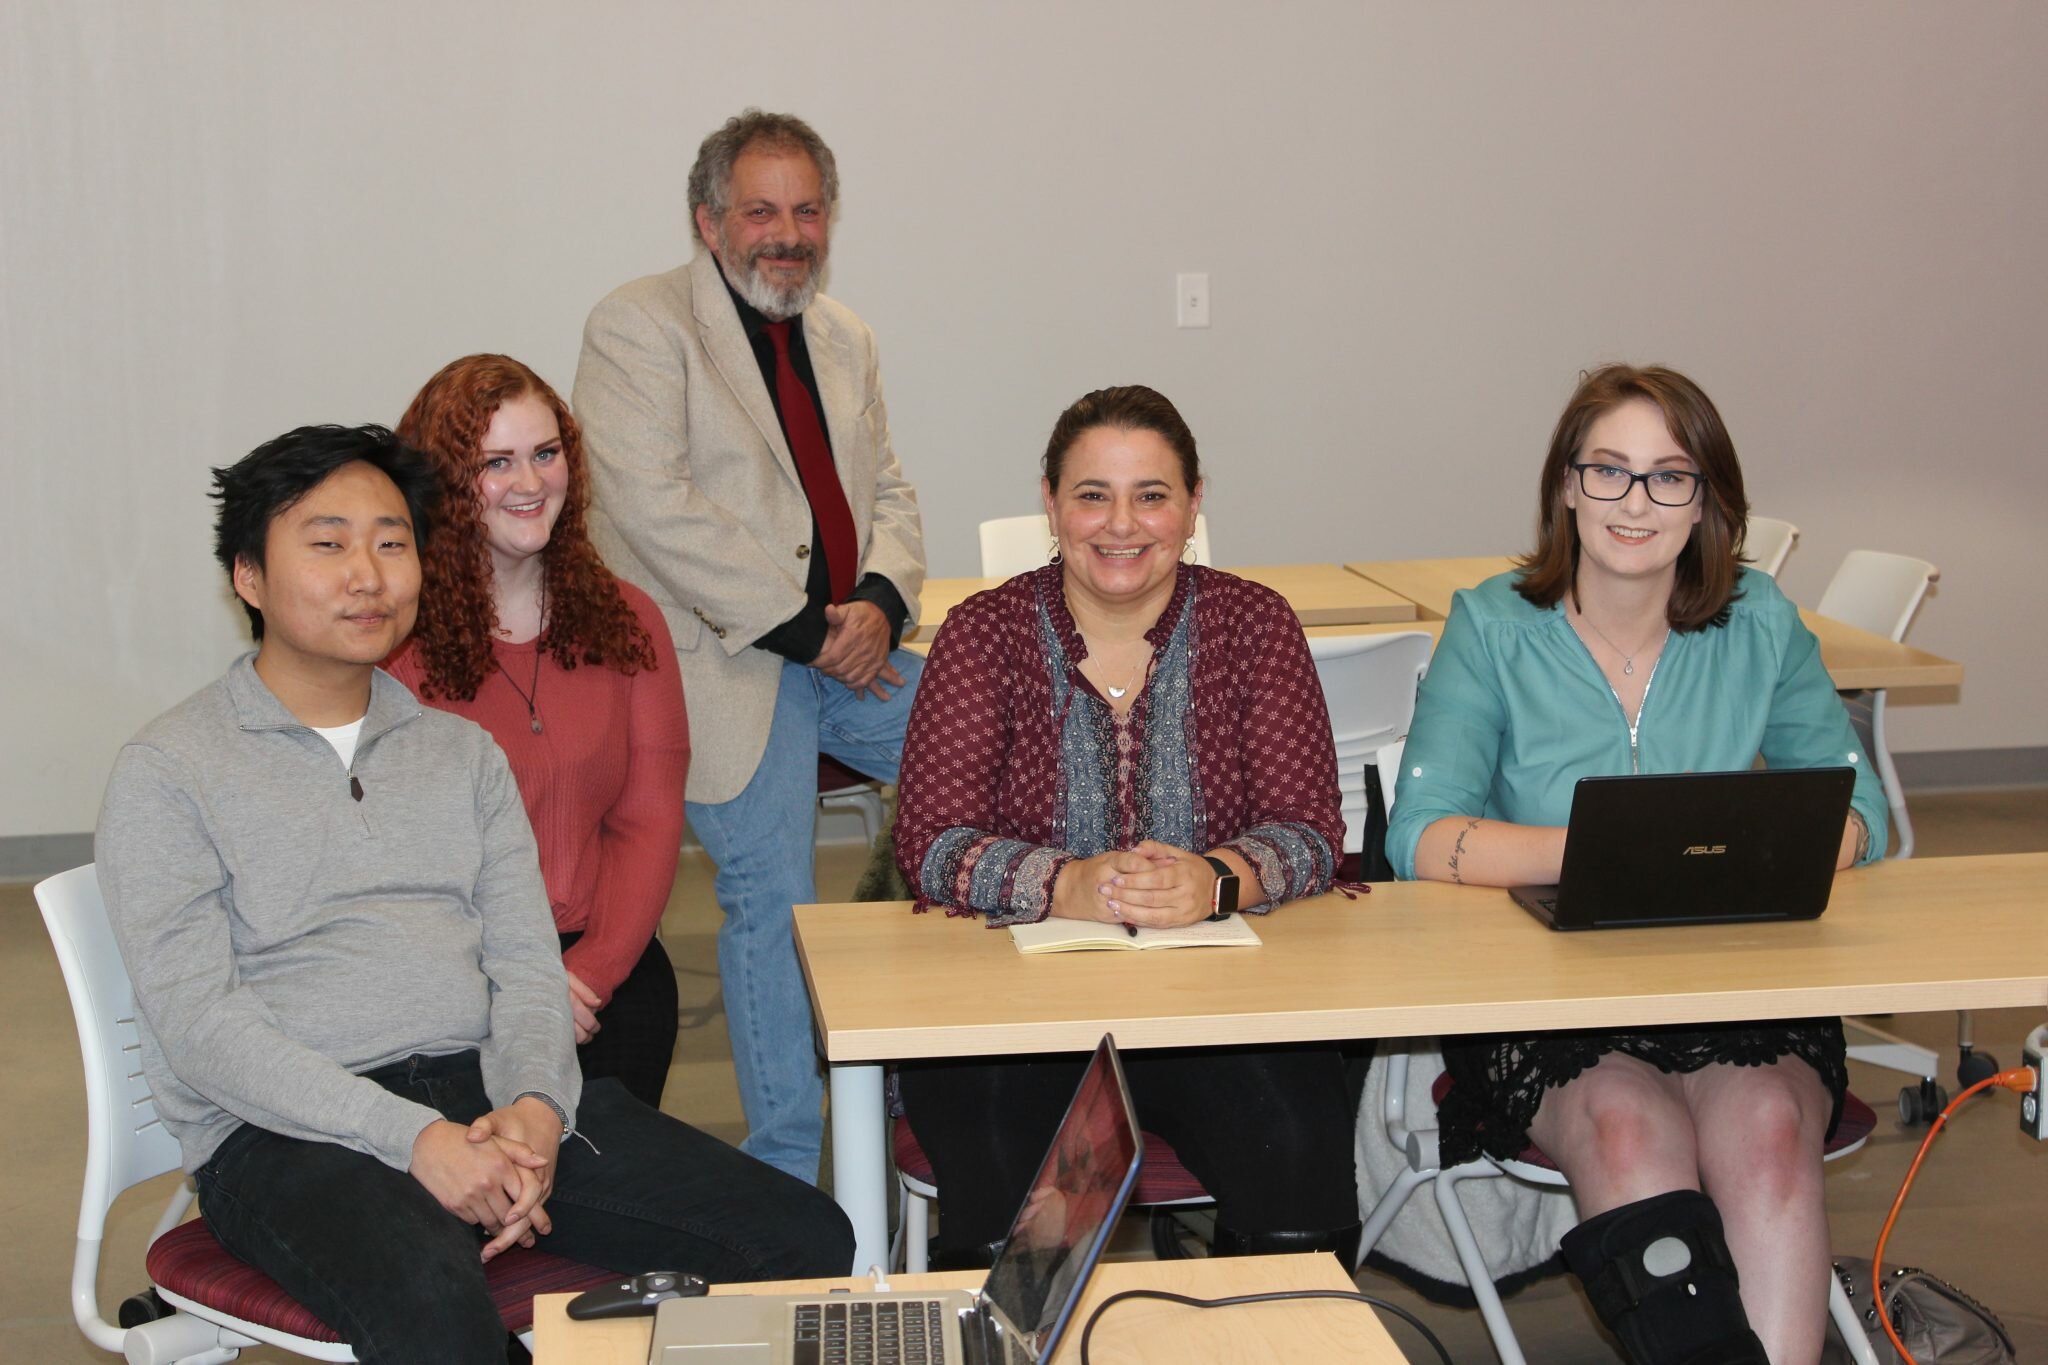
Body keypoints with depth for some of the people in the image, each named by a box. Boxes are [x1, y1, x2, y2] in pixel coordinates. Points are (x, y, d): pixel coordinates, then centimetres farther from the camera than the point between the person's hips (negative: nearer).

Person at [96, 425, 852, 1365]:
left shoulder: (460, 751, 20)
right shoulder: (166, 774, 2)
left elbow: (526, 962, 11)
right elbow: (199, 1029, -9)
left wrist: (534, 1103, -12)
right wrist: (416, 1138, -20)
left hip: (489, 1092, 5)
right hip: (289, 1135, -5)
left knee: (807, 1242, -12)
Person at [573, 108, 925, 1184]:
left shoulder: (844, 339, 19)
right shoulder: (637, 327, -4)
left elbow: (887, 492, 18)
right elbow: (656, 507, -15)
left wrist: (880, 602, -5)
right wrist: (805, 628, -17)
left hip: (849, 645, 7)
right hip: (727, 662, -7)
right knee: (773, 902, -13)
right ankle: (788, 1171, -1)